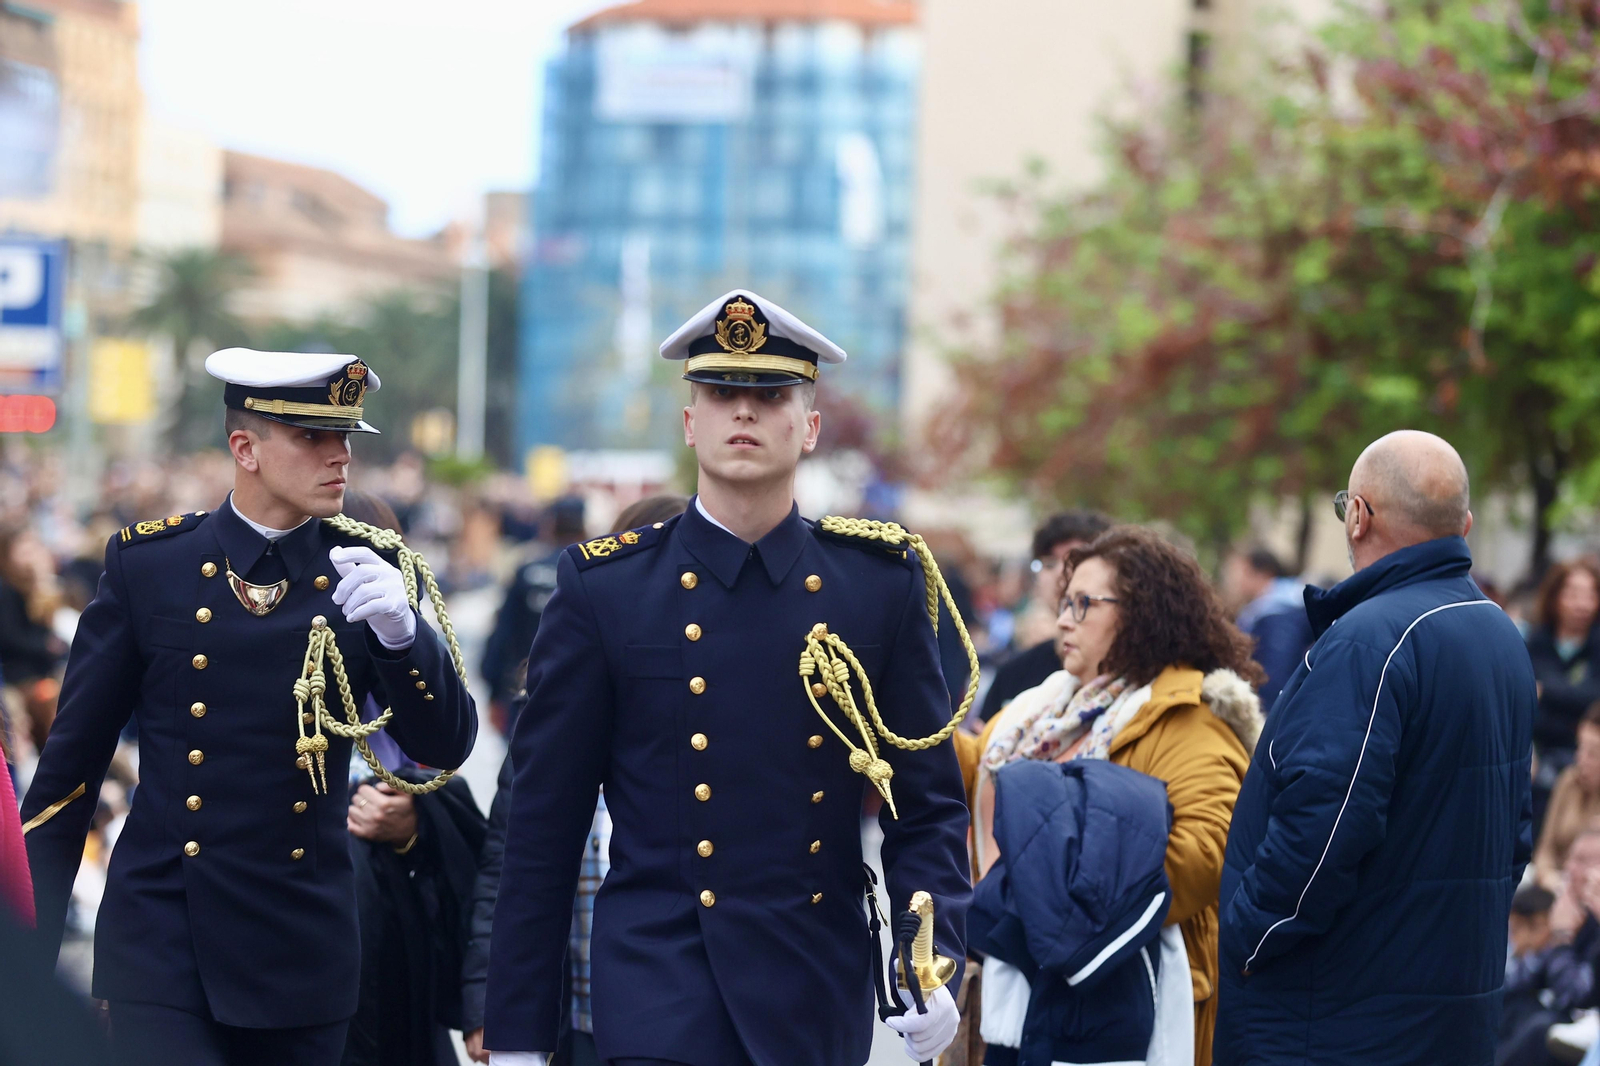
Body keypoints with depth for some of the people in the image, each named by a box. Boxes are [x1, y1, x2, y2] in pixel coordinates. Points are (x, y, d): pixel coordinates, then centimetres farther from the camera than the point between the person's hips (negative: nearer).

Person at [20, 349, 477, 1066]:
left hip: (302, 946, 2)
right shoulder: (146, 563, -1)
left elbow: (444, 748, -3)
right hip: (160, 942, -2)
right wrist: (29, 942, 2)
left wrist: (397, 627, -21)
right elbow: (73, 755, 3)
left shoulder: (368, 570, 2)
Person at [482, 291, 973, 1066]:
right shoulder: (604, 588, -1)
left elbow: (928, 804, 6)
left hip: (822, 1000, 3)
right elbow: (542, 826, 1)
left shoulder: (882, 580, 5)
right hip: (662, 995, -2)